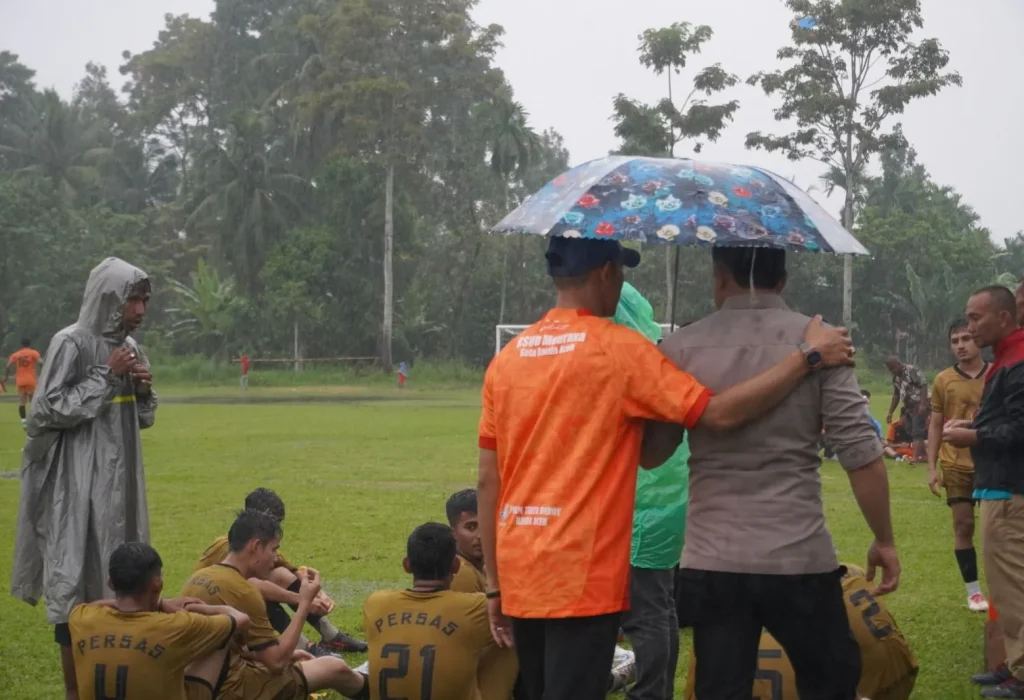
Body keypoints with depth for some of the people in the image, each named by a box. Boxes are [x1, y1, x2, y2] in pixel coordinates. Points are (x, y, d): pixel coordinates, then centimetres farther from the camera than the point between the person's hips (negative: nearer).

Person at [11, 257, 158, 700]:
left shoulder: (129, 347, 8)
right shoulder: (71, 343, -13)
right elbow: (48, 411, -17)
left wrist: (144, 389, -5)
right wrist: (105, 378, -18)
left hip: (119, 478, 7)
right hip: (78, 482, -7)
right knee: (75, 579, -4)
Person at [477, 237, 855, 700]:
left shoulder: (506, 359, 8)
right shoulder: (620, 348, -8)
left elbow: (488, 482, 9)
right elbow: (720, 415, -13)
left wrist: (494, 584, 15)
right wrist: (809, 356, -5)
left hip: (518, 575, 6)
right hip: (581, 576, -6)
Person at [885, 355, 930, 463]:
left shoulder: (912, 370, -13)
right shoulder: (896, 377, 12)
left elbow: (924, 385, -18)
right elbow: (896, 395, 20)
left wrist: (922, 404, -25)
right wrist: (890, 413, 18)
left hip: (919, 406, -9)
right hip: (908, 407, 9)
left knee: (917, 433, -13)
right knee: (912, 433, 10)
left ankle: (915, 457, -17)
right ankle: (923, 455, 18)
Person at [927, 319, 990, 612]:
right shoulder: (943, 380, 1)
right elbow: (936, 424, 5)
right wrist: (932, 467, 0)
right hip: (957, 465, 0)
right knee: (963, 525, 3)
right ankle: (973, 590, 12)